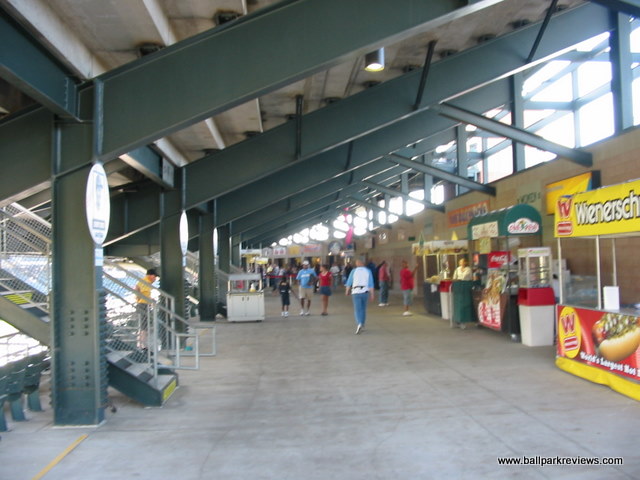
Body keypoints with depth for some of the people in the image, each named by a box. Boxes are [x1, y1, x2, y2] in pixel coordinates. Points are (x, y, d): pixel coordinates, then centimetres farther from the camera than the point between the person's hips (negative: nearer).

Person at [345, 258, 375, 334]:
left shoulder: (354, 271, 1)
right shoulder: (368, 271, 3)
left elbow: (349, 282, 6)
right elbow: (371, 284, -2)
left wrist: (347, 291, 21)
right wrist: (372, 294, 1)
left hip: (356, 292, -2)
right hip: (365, 292, 2)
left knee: (357, 310, -4)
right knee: (363, 309, 18)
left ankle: (359, 324, -27)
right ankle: (362, 325, 24)